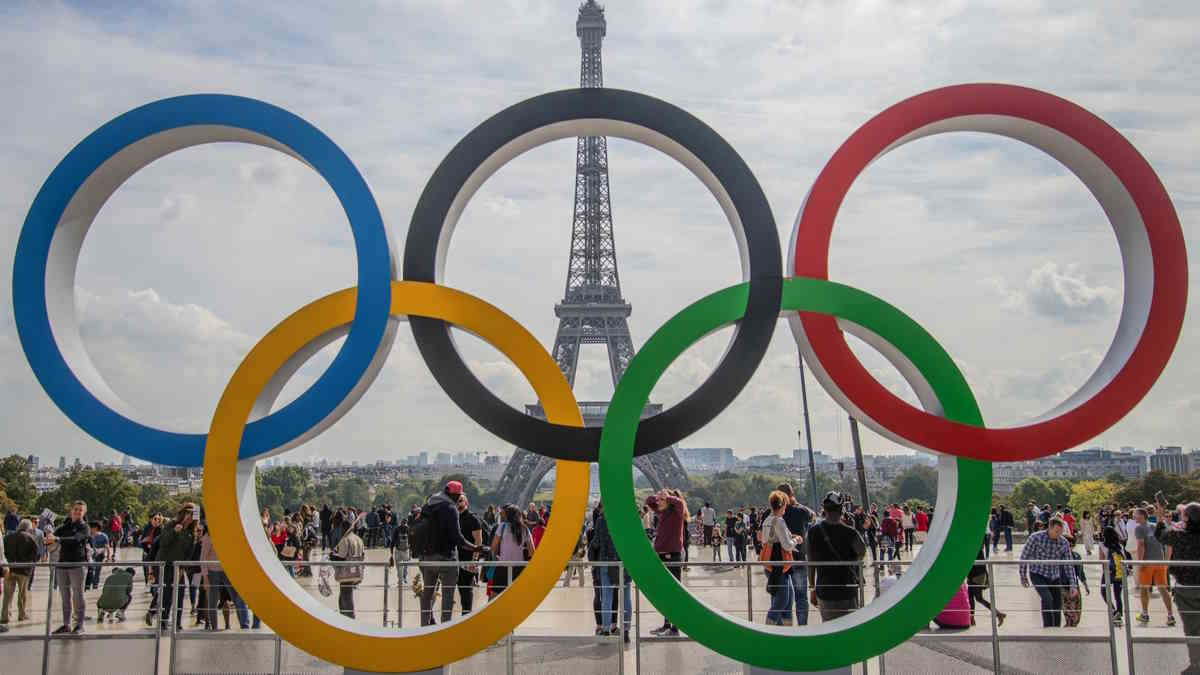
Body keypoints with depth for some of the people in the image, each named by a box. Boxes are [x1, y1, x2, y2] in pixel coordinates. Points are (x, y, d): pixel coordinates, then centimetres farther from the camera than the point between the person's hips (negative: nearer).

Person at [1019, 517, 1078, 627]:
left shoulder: (1064, 543, -7)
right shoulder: (1036, 538, -17)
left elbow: (1068, 565, 1)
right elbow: (1024, 557, -7)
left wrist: (1073, 584, -4)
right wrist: (1023, 577, -3)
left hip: (1055, 577, 4)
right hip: (1038, 575, -4)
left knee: (1058, 607, 3)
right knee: (1047, 598, -25)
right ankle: (1047, 627, -16)